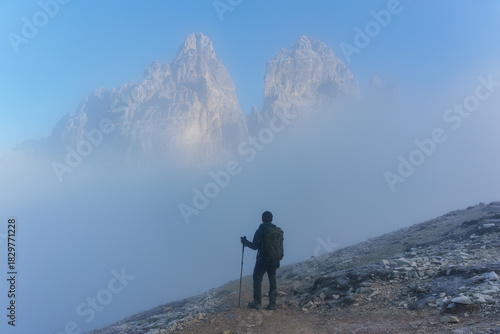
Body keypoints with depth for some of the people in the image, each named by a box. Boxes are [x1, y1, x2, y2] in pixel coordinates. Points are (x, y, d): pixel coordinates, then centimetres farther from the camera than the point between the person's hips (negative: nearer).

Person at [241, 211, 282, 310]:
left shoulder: (260, 232, -13)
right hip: (274, 261, 5)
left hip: (262, 261, -5)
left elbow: (255, 246, -13)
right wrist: (278, 260, 14)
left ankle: (257, 303, 11)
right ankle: (272, 304, 14)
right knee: (273, 281, 13)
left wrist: (245, 241, 3)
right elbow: (281, 247, 5)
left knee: (257, 280, 8)